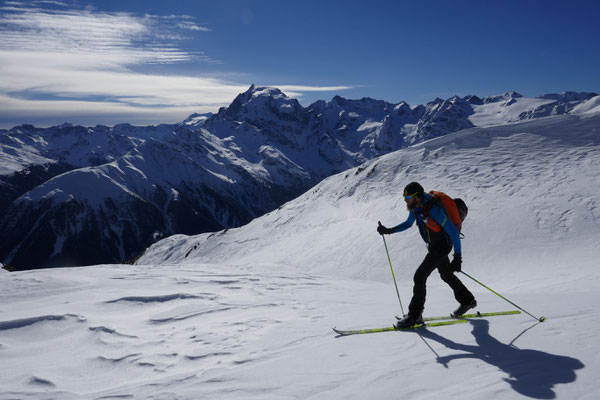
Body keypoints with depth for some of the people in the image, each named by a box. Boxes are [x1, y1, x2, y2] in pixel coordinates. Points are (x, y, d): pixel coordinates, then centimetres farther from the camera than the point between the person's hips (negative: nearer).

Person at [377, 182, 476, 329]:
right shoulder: (415, 206, -6)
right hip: (433, 246, 9)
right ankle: (468, 301, 45)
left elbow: (454, 232, -27)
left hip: (442, 246, -9)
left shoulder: (434, 209, -31)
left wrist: (457, 256, -26)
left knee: (419, 276, -14)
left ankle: (414, 316, -6)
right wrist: (389, 231, -1)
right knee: (446, 275, 24)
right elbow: (408, 223, 12)